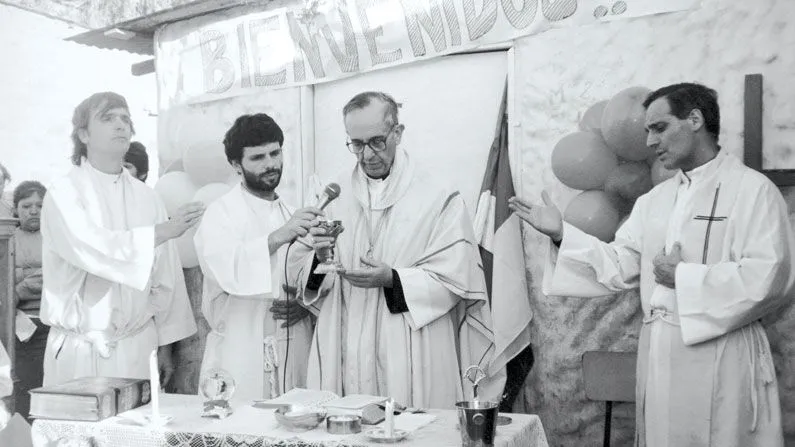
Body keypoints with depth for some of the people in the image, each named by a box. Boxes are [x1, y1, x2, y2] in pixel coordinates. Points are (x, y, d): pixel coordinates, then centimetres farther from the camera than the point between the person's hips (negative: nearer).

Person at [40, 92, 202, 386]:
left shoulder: (146, 197, 6)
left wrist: (165, 345, 4)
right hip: (80, 349, -3)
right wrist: (161, 232, -22)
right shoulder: (63, 193, -4)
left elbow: (165, 278, 6)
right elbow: (90, 248, -21)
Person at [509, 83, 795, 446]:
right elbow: (618, 266, 9)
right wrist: (562, 234, -2)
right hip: (657, 352, 6)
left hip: (719, 356, -6)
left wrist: (683, 277, -13)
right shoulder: (654, 200, 12)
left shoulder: (752, 190, -8)